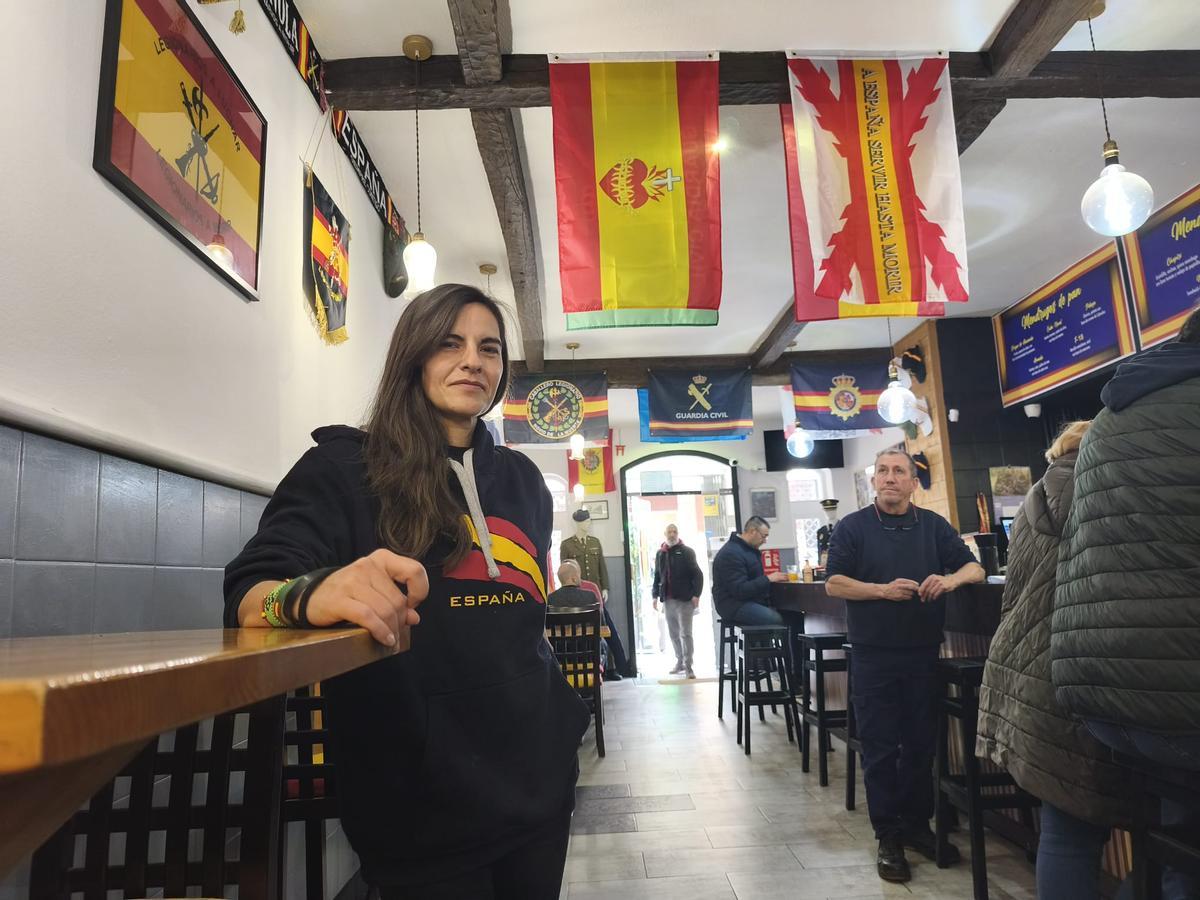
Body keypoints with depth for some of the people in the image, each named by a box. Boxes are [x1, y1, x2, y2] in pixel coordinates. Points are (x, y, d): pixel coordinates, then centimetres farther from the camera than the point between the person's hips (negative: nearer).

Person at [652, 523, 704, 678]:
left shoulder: (687, 552, -3)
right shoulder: (660, 554, 11)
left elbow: (697, 574, -7)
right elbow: (657, 576, 14)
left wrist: (696, 594, -15)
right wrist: (655, 595, 8)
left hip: (684, 598, -5)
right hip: (668, 599, 5)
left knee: (685, 633, -5)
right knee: (674, 633, 11)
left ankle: (688, 667, -2)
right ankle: (680, 662, 24)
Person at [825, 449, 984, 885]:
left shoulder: (934, 526, 7)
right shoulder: (852, 527, -2)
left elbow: (975, 568, 6)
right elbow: (833, 583, -6)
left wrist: (951, 579, -17)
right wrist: (883, 590, -19)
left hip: (924, 654, 3)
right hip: (873, 657, -3)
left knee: (921, 744, 12)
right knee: (880, 748, 3)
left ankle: (917, 824, 28)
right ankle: (888, 837, 15)